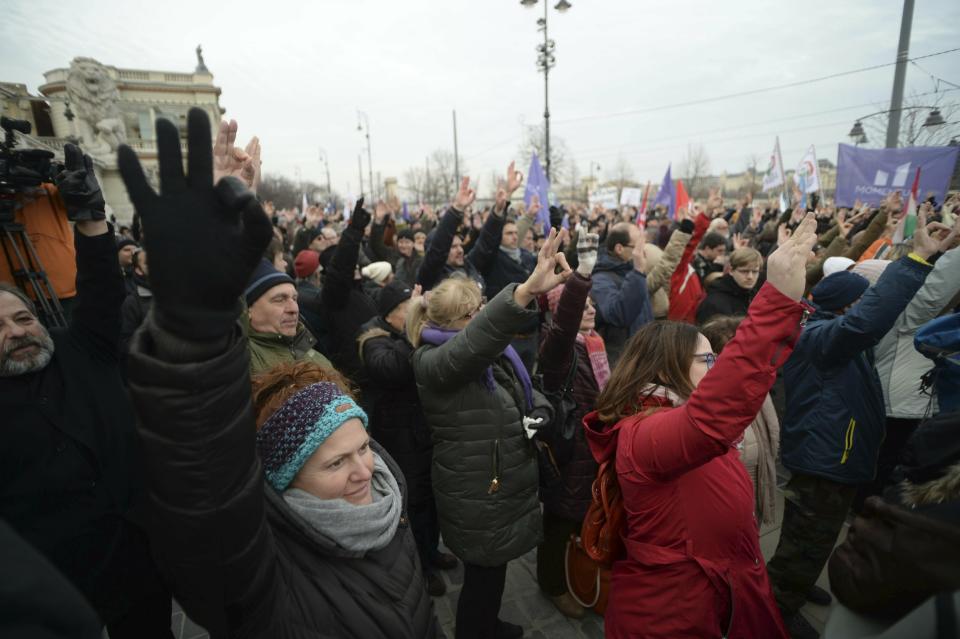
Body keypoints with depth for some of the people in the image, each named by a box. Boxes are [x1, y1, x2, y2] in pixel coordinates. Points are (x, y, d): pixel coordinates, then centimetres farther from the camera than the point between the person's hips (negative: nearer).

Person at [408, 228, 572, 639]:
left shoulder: (493, 352, 4)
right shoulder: (433, 361, -24)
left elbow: (529, 392, 12)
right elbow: (473, 341, -47)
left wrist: (539, 414, -12)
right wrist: (527, 291, -60)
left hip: (503, 490, 8)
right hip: (477, 500, -8)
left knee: (493, 571, 28)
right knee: (483, 576, 14)